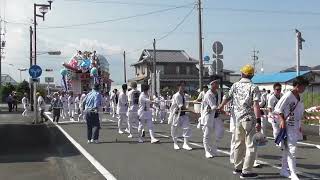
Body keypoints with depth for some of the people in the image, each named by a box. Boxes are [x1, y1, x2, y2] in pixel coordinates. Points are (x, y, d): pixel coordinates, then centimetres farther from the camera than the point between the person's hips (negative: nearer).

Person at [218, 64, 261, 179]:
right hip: (249, 119, -6)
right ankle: (246, 172, -2)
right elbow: (256, 105, -18)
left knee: (239, 143, 19)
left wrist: (220, 107, 40)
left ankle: (238, 167, 30)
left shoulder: (235, 86, 6)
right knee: (251, 145, -1)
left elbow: (226, 97, 21)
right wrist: (258, 121, -20)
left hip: (238, 118, 6)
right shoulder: (253, 87, -9)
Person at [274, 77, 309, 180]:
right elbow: (278, 109, -13)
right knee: (292, 150, -8)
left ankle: (284, 170, 25)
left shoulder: (299, 98, 11)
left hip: (296, 127, 8)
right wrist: (282, 120, -20)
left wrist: (299, 126, 16)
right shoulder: (288, 95, -14)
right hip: (288, 126, -8)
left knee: (287, 149, 15)